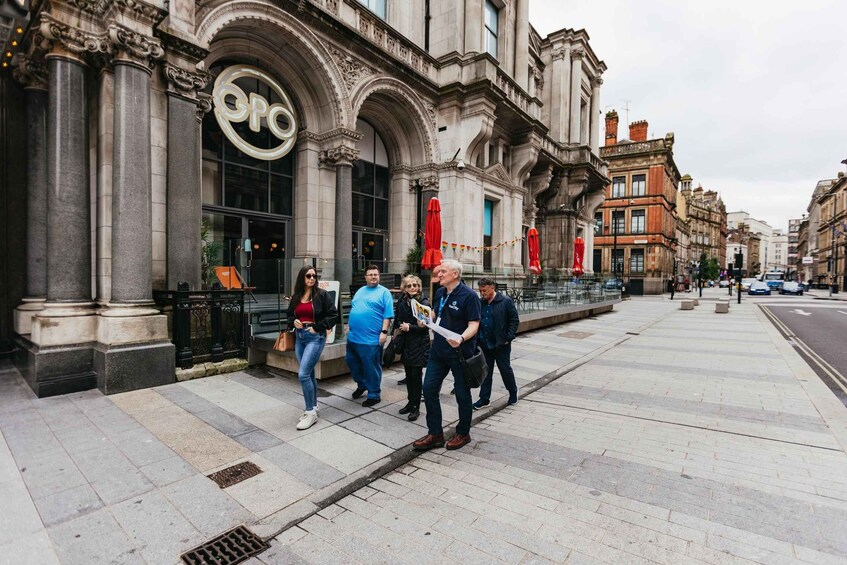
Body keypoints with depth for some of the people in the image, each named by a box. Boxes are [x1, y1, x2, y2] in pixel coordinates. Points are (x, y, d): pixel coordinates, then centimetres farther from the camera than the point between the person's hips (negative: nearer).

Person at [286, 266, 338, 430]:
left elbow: (334, 315, -8)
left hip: (316, 337, -6)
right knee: (309, 374, 14)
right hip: (300, 337, 6)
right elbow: (290, 315, 21)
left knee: (303, 374, -13)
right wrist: (294, 321, -1)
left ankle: (311, 412, 0)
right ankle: (313, 407, 28)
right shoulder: (296, 296, 10)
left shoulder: (322, 294, -6)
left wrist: (317, 327, -14)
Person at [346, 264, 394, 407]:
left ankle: (374, 395, 18)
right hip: (353, 336, 7)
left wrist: (384, 331, -16)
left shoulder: (384, 292, -4)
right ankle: (362, 385, 41)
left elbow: (387, 315, -10)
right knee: (352, 362, 18)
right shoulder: (360, 291, 16)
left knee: (371, 368, 2)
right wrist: (350, 327, 19)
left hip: (371, 338, -7)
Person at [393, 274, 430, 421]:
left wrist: (410, 328, -19)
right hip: (406, 343, 5)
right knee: (408, 374, 14)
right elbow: (397, 320, 14)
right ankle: (411, 402, 29)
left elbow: (425, 327, -12)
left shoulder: (424, 303, -11)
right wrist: (398, 329, -2)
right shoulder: (401, 302, 4)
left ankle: (416, 407, 12)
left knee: (416, 375, 0)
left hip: (419, 344, -5)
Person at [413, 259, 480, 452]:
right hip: (438, 350, 7)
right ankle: (435, 434, 21)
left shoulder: (468, 296, -14)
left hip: (460, 352, -7)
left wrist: (461, 338, -35)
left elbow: (474, 324, -19)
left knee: (462, 394, 9)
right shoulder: (440, 293, 8)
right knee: (429, 389, 7)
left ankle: (463, 433, 30)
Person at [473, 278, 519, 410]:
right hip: (484, 343, 4)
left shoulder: (505, 301, -9)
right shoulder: (479, 302, 3)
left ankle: (513, 394, 32)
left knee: (505, 369, 10)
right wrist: (477, 338, 0)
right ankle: (484, 398, 21)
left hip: (501, 344, -4)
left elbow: (514, 320, -7)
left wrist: (509, 337, -12)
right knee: (485, 371, 11)